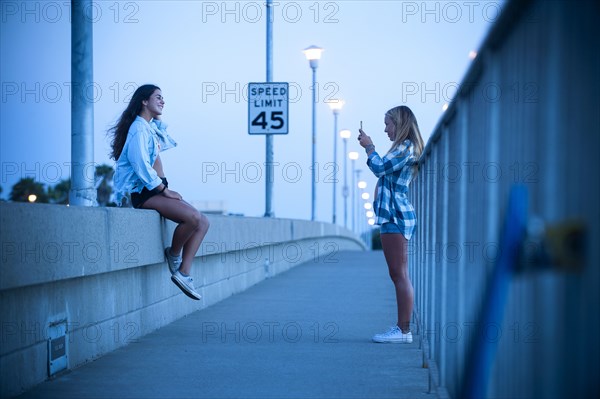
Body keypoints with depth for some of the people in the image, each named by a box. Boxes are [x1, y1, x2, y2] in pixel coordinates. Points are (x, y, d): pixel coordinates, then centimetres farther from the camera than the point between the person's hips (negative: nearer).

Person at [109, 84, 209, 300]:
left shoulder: (151, 127, 19)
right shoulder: (139, 128, -9)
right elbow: (141, 165, -19)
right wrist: (164, 190, -16)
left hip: (157, 190, 10)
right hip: (144, 193, -10)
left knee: (203, 222, -3)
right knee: (193, 217, -28)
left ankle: (183, 272, -8)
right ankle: (174, 253, -3)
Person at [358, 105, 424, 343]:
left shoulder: (406, 147, -9)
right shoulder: (404, 148, 21)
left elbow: (379, 167, -17)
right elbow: (383, 170, 24)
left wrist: (369, 147, -4)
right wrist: (370, 149, 21)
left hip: (396, 216, -11)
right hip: (394, 216, 11)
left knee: (399, 274, -11)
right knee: (398, 275, 11)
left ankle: (404, 330, -11)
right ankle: (402, 328, 14)